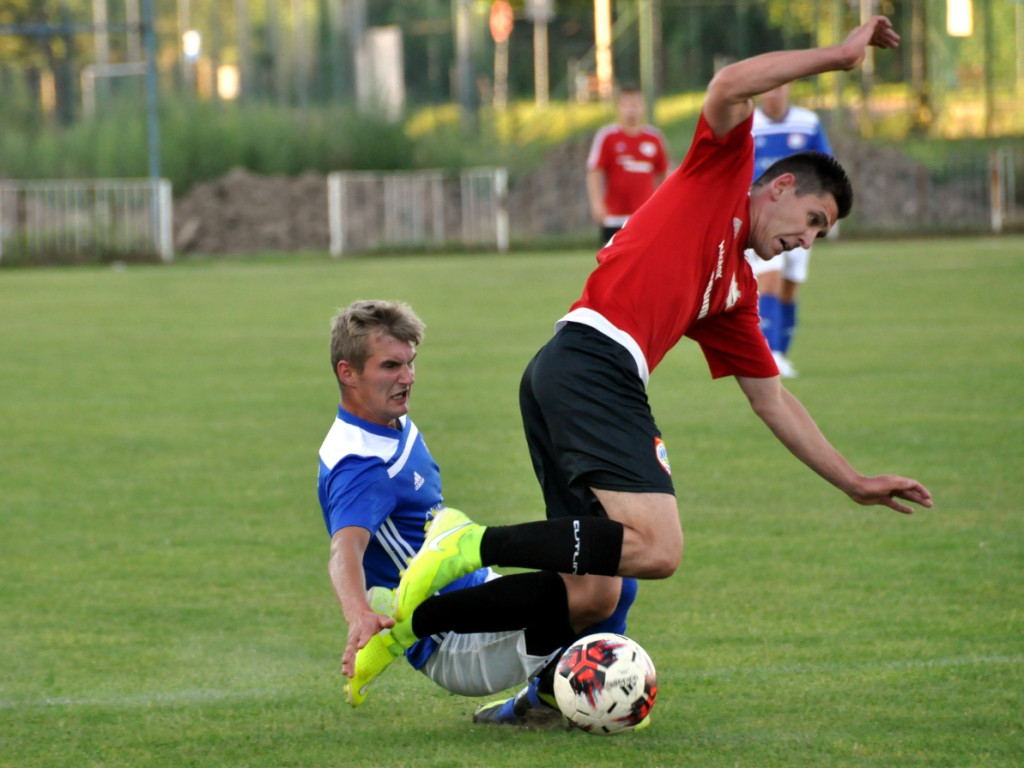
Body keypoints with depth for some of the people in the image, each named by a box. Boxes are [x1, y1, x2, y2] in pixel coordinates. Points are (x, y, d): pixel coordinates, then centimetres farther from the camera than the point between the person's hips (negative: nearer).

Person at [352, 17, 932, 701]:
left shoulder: (737, 290, 31)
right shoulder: (719, 175, 11)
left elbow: (772, 400, 35)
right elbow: (729, 87, -8)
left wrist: (854, 482, 34)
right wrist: (836, 56, -1)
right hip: (592, 367, -9)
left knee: (590, 601, 2)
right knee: (658, 549, -23)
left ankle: (411, 623, 5)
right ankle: (474, 543, -20)